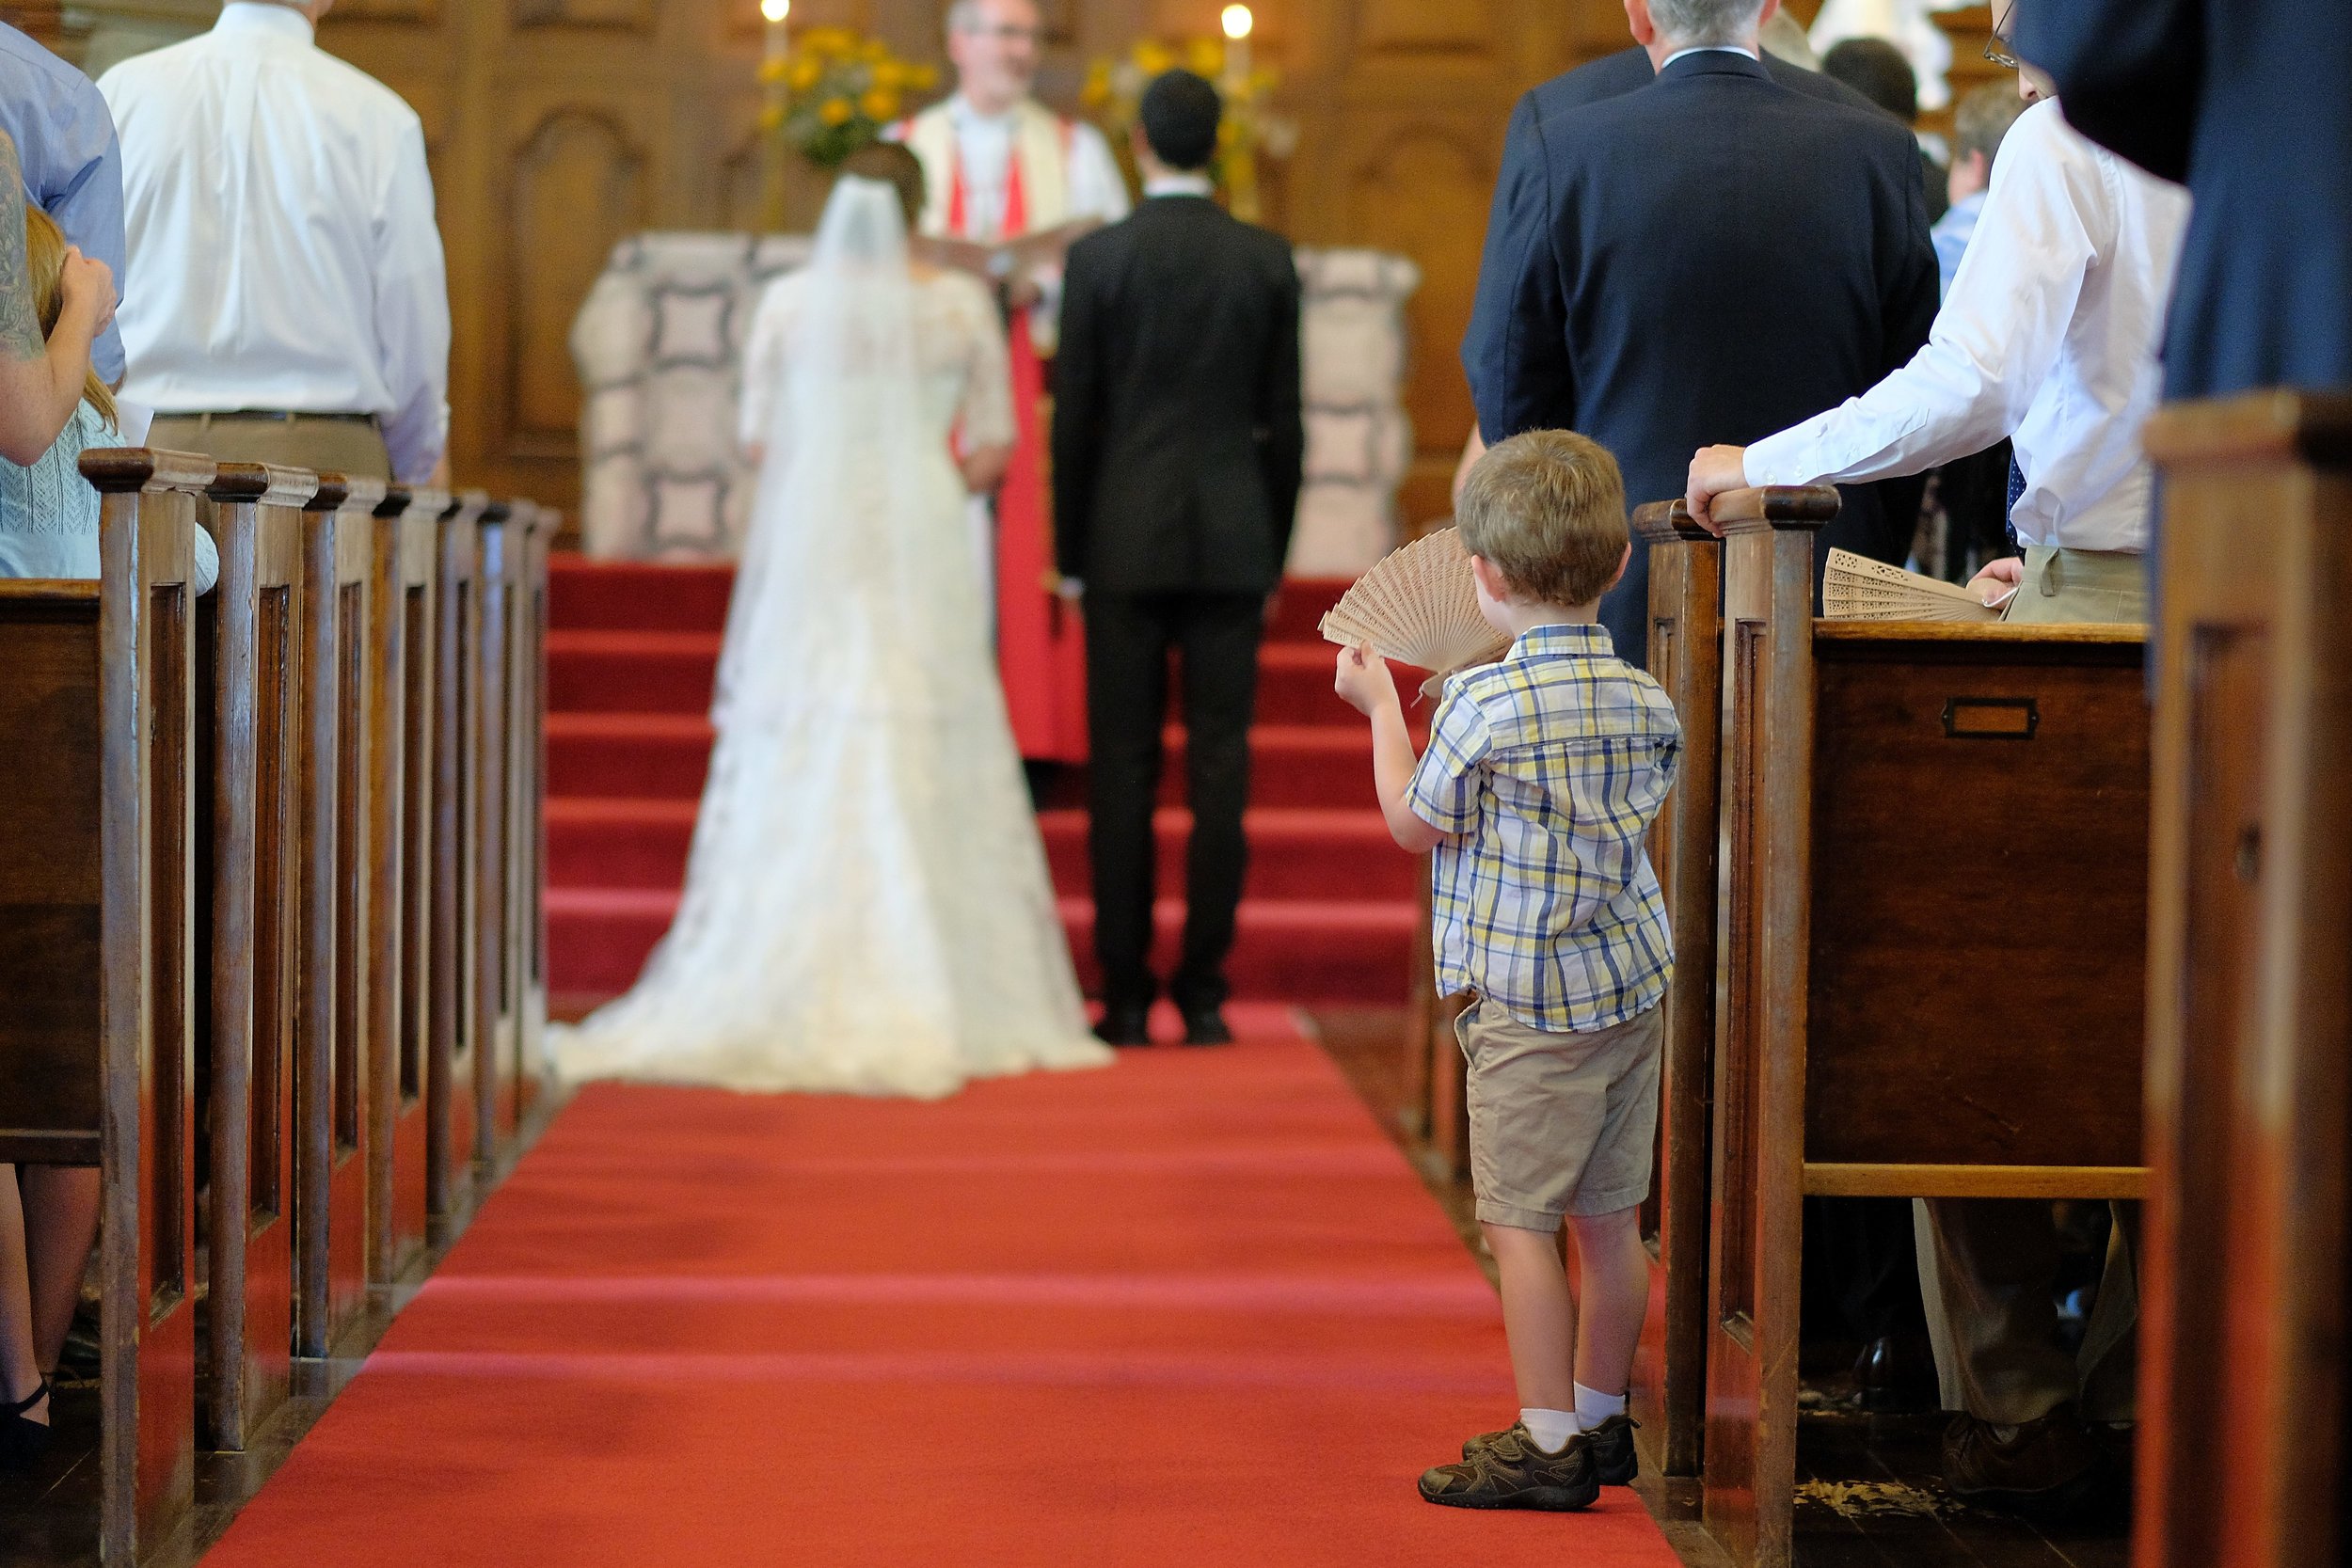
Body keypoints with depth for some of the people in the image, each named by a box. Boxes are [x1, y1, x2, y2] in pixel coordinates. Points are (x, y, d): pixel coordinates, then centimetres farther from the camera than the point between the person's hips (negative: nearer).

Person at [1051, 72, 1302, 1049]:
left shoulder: (1098, 258, -4)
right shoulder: (1267, 261, 2)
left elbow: (1074, 418, -2)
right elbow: (1283, 422, 4)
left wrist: (1070, 557, 7)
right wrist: (1274, 558, 13)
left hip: (1125, 543, -1)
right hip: (1232, 542, 1)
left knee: (1124, 773, 2)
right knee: (1219, 768, 3)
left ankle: (1127, 997, 3)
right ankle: (1203, 993, 3)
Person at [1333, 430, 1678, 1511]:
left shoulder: (1483, 708, -16)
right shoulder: (1646, 702, 2)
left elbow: (1413, 824, -4)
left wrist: (1381, 708, 9)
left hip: (1528, 1007, -7)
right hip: (1634, 988, 7)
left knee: (1520, 1221, 0)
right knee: (1609, 1218, 14)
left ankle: (1550, 1443, 1)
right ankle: (1601, 1417, 26)